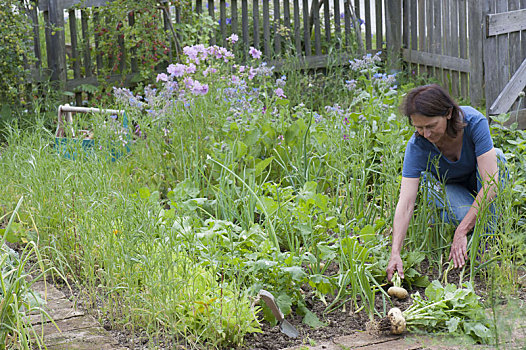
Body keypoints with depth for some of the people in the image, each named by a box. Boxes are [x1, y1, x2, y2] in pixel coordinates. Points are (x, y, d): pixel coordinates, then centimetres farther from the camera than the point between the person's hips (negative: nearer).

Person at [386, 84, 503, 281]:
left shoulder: (474, 122, -34)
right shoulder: (417, 146, -30)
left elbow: (490, 183, -38)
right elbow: (405, 202, -33)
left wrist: (461, 232, -42)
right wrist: (395, 254, -44)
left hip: (475, 181, 1)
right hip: (445, 187, -1)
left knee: (496, 156, -33)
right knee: (464, 214, -35)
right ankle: (438, 214, 3)